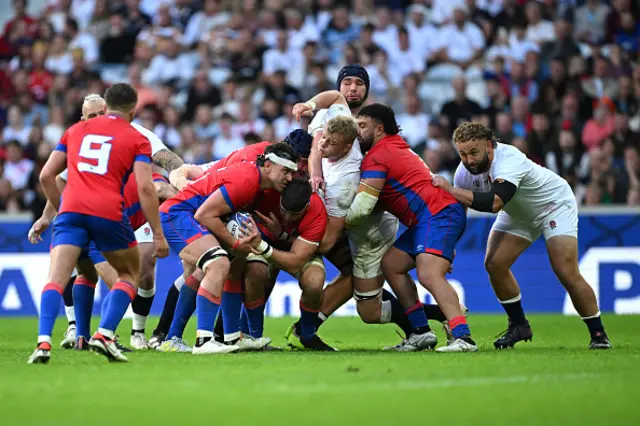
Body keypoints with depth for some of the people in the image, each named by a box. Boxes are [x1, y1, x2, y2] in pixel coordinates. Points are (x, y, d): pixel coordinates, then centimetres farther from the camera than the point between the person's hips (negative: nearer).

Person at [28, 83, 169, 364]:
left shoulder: (76, 130, 21)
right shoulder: (137, 140, 11)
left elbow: (46, 175, 18)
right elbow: (145, 187, -2)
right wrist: (158, 234, 0)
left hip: (71, 209, 2)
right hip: (108, 212, -2)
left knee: (56, 279, -5)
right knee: (130, 274, 19)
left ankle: (43, 342, -26)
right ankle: (104, 335, 0)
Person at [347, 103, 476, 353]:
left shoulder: (378, 156, -6)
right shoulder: (396, 147, 25)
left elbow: (362, 206, -11)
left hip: (438, 215, -11)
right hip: (428, 219, 11)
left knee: (429, 275, -26)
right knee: (390, 264, 11)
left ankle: (463, 338, -39)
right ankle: (421, 332, 8)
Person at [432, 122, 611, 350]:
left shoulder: (509, 162, -40)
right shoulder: (465, 171, -17)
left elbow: (493, 203, -54)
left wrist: (450, 189, -48)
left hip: (555, 205, -7)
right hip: (518, 214, 7)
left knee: (567, 273, -18)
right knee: (494, 264, -9)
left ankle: (598, 334, -2)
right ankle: (519, 326, 9)